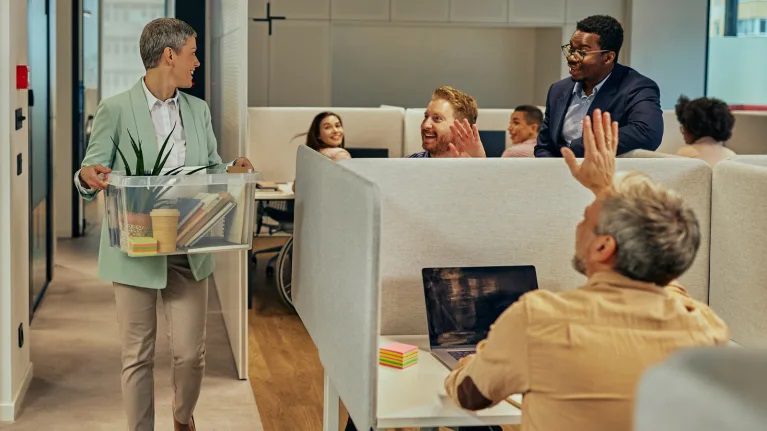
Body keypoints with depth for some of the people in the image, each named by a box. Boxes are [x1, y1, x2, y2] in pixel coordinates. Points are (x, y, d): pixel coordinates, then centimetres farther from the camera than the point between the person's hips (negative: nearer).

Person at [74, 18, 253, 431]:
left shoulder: (198, 110, 9)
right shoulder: (115, 109, -6)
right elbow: (91, 174, -4)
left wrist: (234, 170, -9)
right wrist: (88, 177, -28)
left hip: (189, 251, 4)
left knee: (190, 353, 5)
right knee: (138, 355, 5)